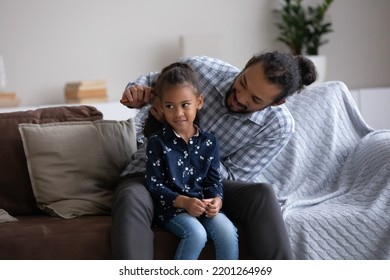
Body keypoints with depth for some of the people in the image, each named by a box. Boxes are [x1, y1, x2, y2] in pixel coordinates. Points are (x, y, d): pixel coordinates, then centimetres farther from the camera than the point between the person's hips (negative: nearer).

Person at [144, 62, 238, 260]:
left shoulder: (209, 142, 5)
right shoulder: (157, 142, -5)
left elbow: (214, 180, 8)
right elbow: (154, 185, -7)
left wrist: (216, 200, -15)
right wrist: (184, 202, -22)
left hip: (202, 204, 4)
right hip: (170, 206, -4)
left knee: (228, 232, -23)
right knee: (196, 233, -31)